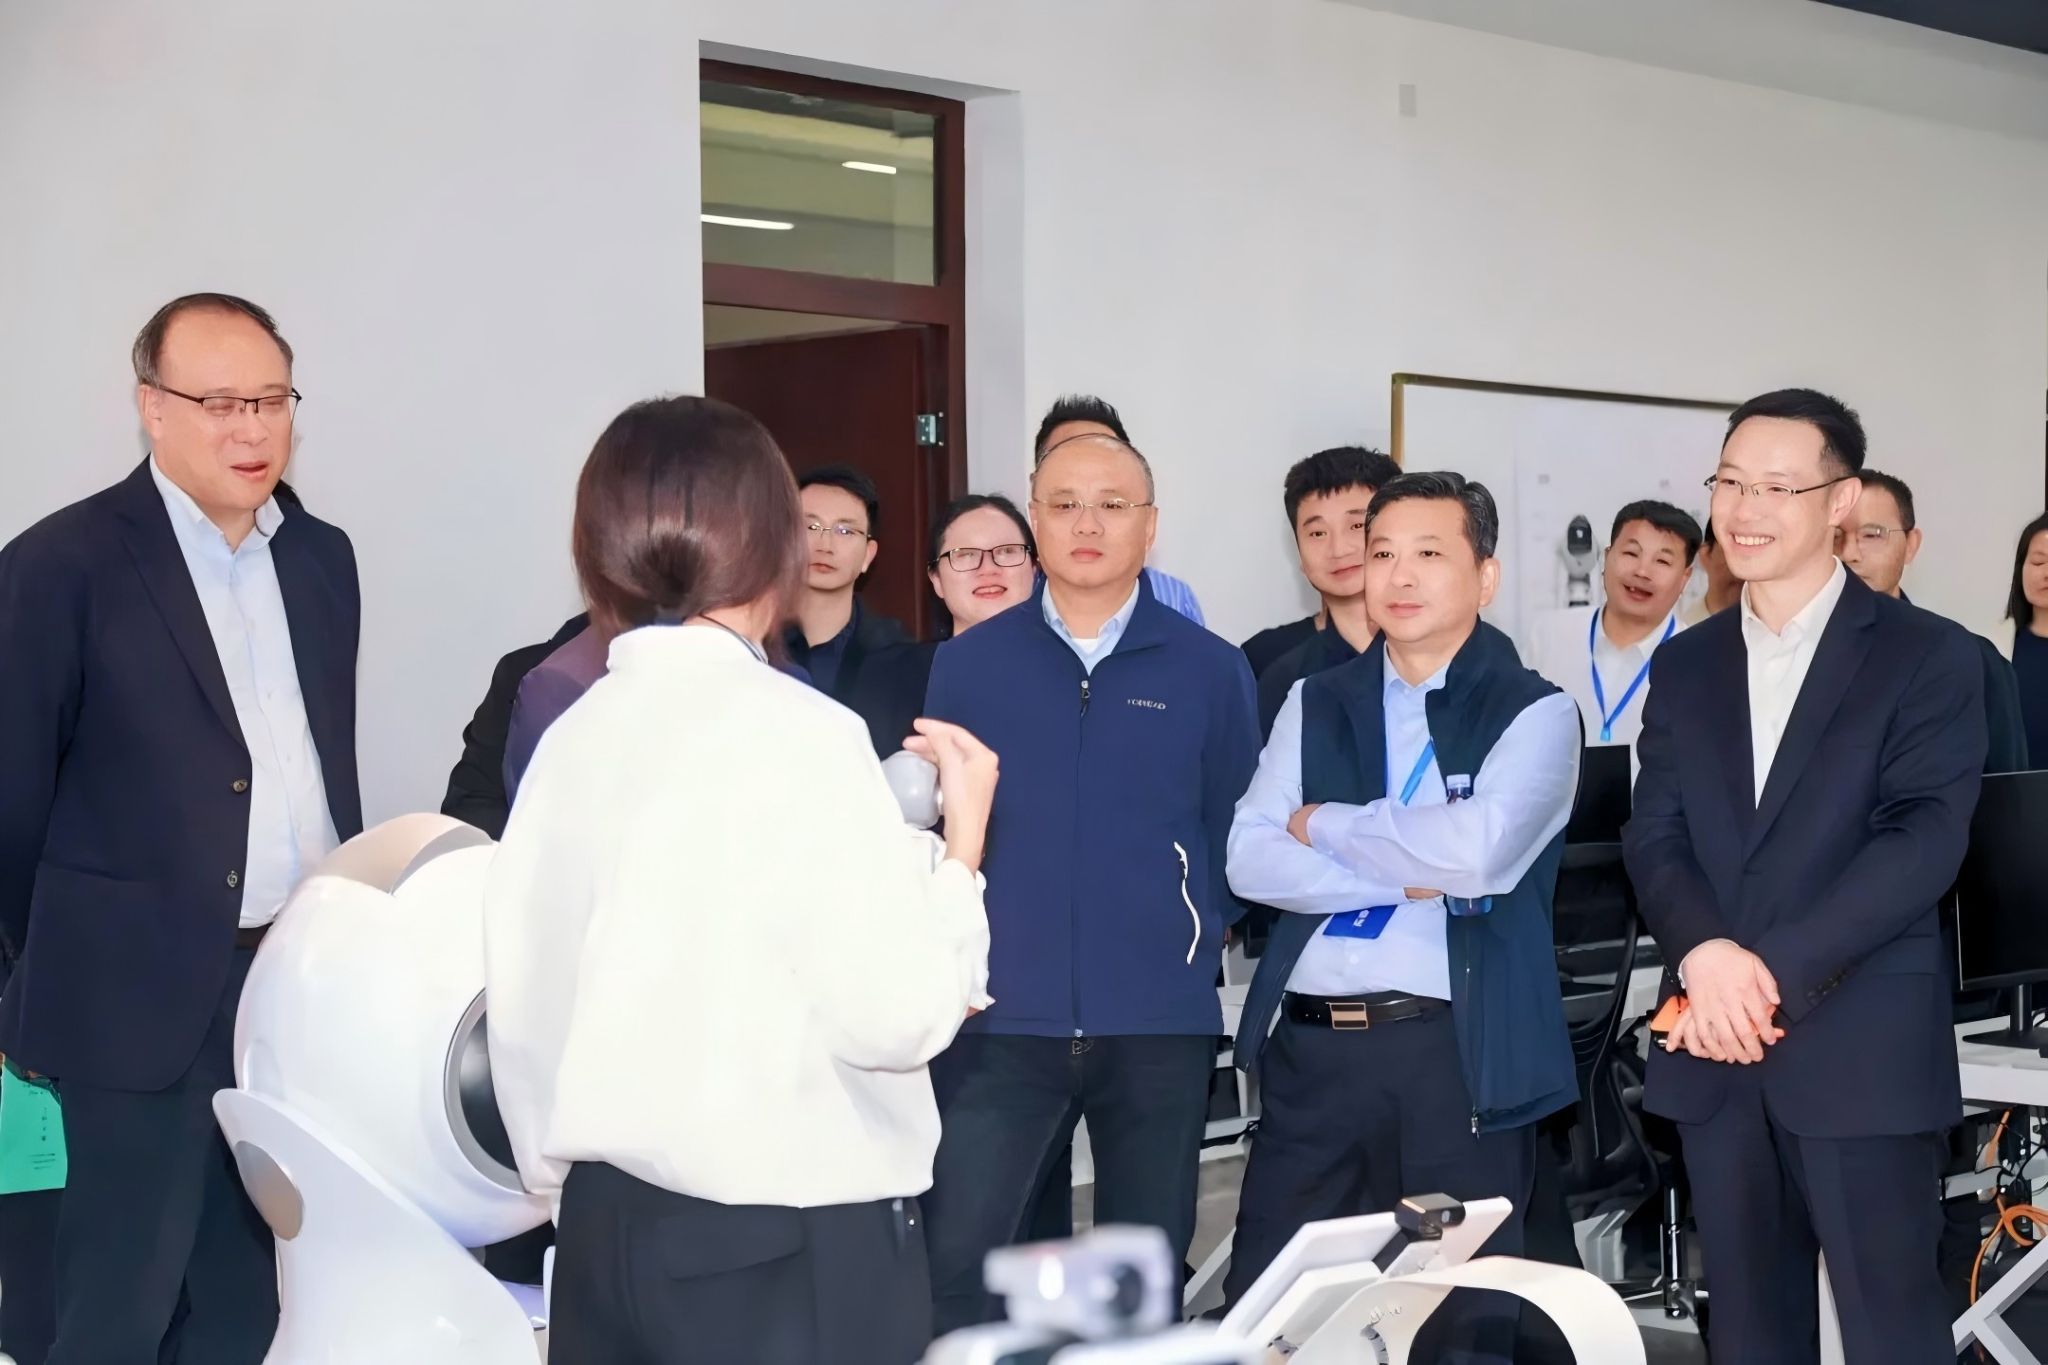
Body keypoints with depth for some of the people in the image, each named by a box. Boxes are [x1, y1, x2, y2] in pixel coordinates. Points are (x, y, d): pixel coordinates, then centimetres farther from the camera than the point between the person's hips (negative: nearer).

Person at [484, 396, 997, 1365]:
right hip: (792, 1243, -6)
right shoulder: (797, 730, -14)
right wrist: (962, 841, -2)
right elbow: (897, 1015, -16)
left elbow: (520, 1006, 9)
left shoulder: (570, 739, 4)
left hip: (608, 1227, 6)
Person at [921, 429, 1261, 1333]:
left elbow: (1236, 833, 8)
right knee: (952, 1264, -6)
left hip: (1161, 1022, 0)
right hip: (1004, 1018, 0)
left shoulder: (1210, 670, 3)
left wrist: (1197, 939, 0)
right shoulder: (968, 663, 3)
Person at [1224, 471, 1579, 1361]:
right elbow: (1250, 860, 0)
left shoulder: (1535, 712, 1)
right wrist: (1412, 879, -10)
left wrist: (1325, 825, -4)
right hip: (1312, 1047, 3)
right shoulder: (1314, 704, 12)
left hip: (1459, 1051, -3)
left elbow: (1477, 850, -17)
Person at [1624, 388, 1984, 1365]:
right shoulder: (1683, 666, 13)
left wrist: (1776, 971, -18)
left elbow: (1925, 839, -11)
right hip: (1716, 1048, 4)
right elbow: (1653, 839, 6)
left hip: (1863, 1047, -4)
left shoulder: (1928, 655, -1)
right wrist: (1705, 956, -15)